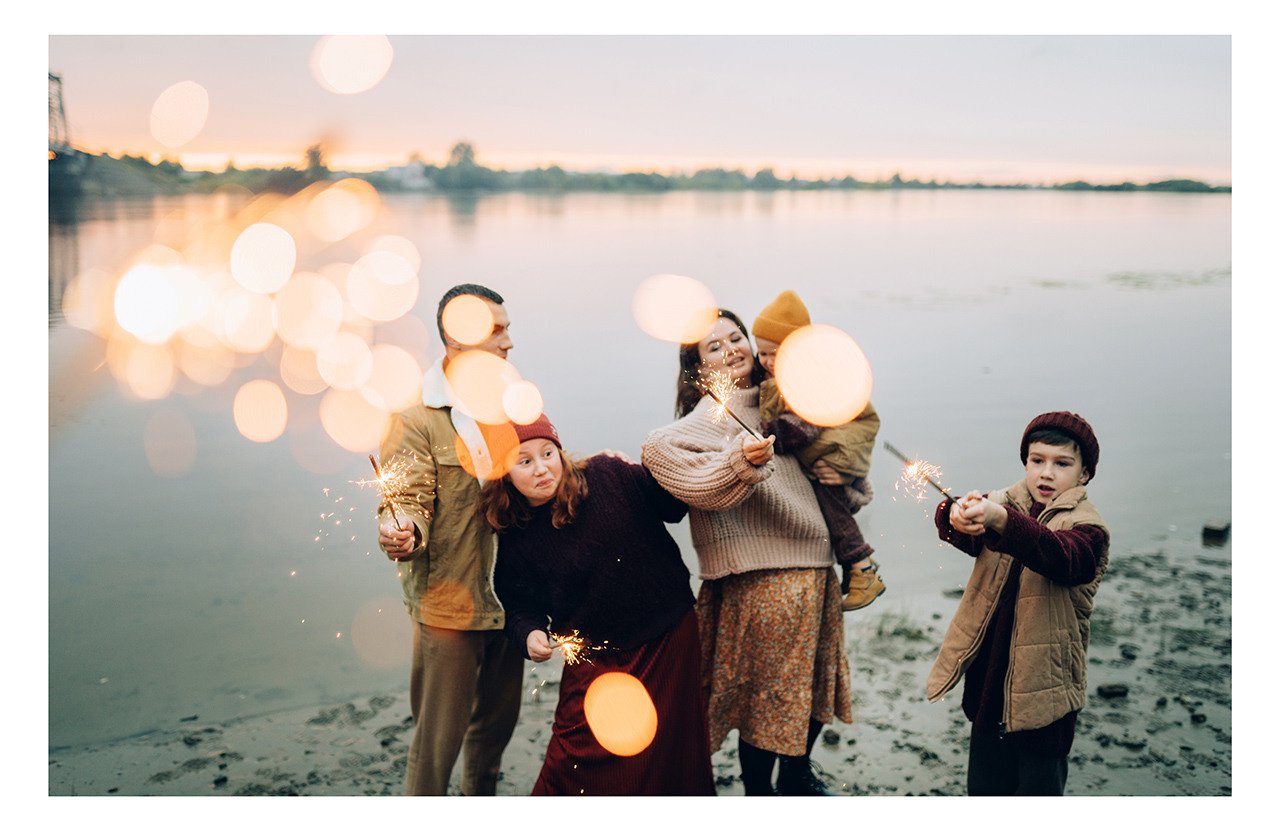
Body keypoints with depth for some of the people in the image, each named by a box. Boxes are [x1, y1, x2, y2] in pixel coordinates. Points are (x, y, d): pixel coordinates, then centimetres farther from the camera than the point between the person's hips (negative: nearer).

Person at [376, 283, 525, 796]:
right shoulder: (414, 416, -13)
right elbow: (409, 501, -19)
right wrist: (400, 533, -40)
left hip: (509, 598, 7)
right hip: (447, 604, -6)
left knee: (497, 720, 22)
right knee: (439, 737, 0)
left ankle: (481, 798, 46)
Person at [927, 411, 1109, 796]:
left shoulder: (1086, 527, -9)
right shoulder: (1003, 504, 5)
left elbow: (1061, 557, -31)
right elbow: (962, 533, -14)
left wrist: (1000, 520, -49)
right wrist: (957, 516, -40)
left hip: (1043, 688, -4)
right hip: (989, 681, 4)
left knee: (1040, 788, 6)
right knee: (985, 786, 16)